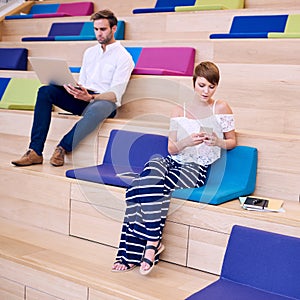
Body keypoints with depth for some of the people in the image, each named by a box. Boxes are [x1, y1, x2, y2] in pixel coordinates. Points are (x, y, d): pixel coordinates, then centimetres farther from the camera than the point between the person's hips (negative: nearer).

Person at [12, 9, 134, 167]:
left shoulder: (124, 57, -2)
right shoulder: (90, 52, 18)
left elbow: (115, 94, -12)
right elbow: (81, 82, 18)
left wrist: (90, 97, -29)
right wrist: (72, 88, -7)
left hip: (105, 101, -6)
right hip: (84, 98, 6)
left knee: (97, 109, -43)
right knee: (45, 91, -16)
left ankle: (62, 149, -27)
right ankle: (35, 151, -23)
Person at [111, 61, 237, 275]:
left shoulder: (221, 108, 7)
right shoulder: (179, 111, 11)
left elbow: (233, 142, 13)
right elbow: (171, 148, 6)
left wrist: (218, 142, -10)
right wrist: (186, 142, -17)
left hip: (197, 167, -3)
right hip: (174, 161, 3)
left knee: (158, 187, -33)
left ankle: (152, 241, -24)